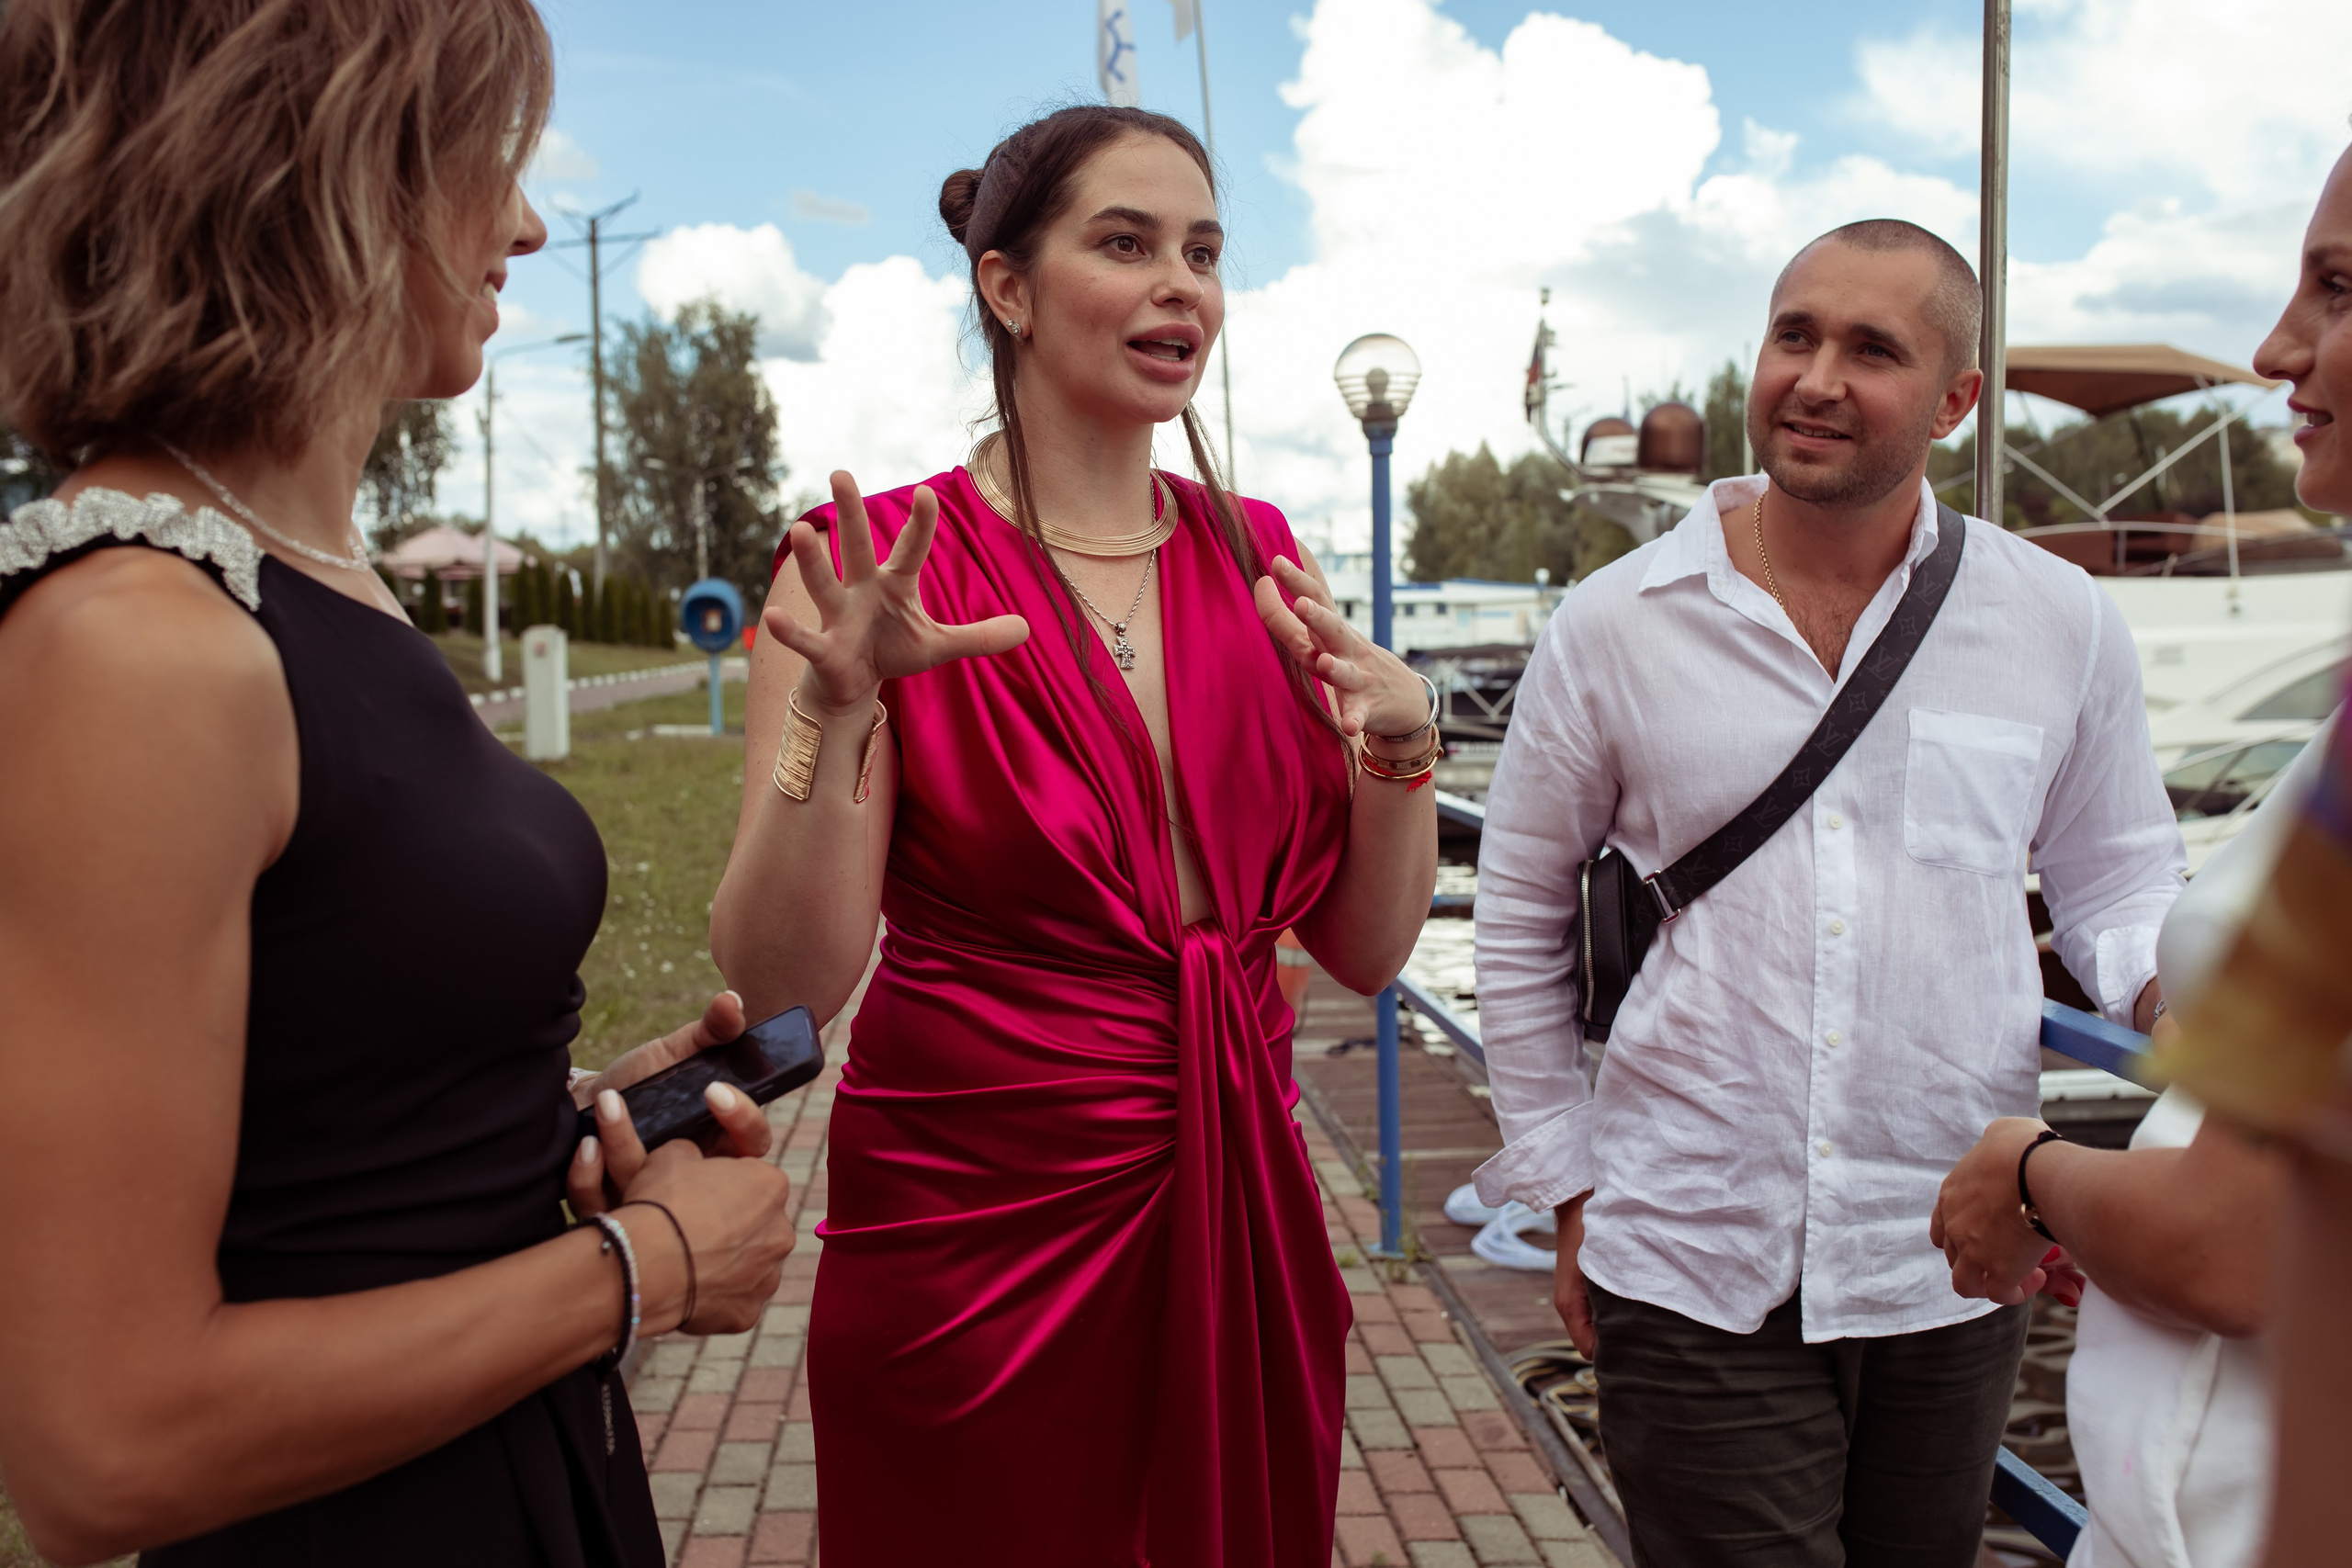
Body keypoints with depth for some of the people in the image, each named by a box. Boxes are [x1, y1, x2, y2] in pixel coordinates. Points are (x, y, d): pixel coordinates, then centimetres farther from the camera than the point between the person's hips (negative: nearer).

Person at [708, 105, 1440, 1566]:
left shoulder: (1258, 558, 3)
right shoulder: (879, 563, -10)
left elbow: (1367, 951, 5)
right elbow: (782, 983, -15)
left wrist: (1397, 749, -12)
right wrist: (836, 711, -27)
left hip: (1240, 1221, 5)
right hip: (975, 1237, -4)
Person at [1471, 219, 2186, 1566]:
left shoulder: (2063, 623, 0)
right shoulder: (1615, 624, -2)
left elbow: (2118, 876, 12)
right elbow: (1521, 919, 6)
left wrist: (2172, 974, -11)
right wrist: (1567, 1182, 7)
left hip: (1956, 1267, 2)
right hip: (1692, 1270, -2)